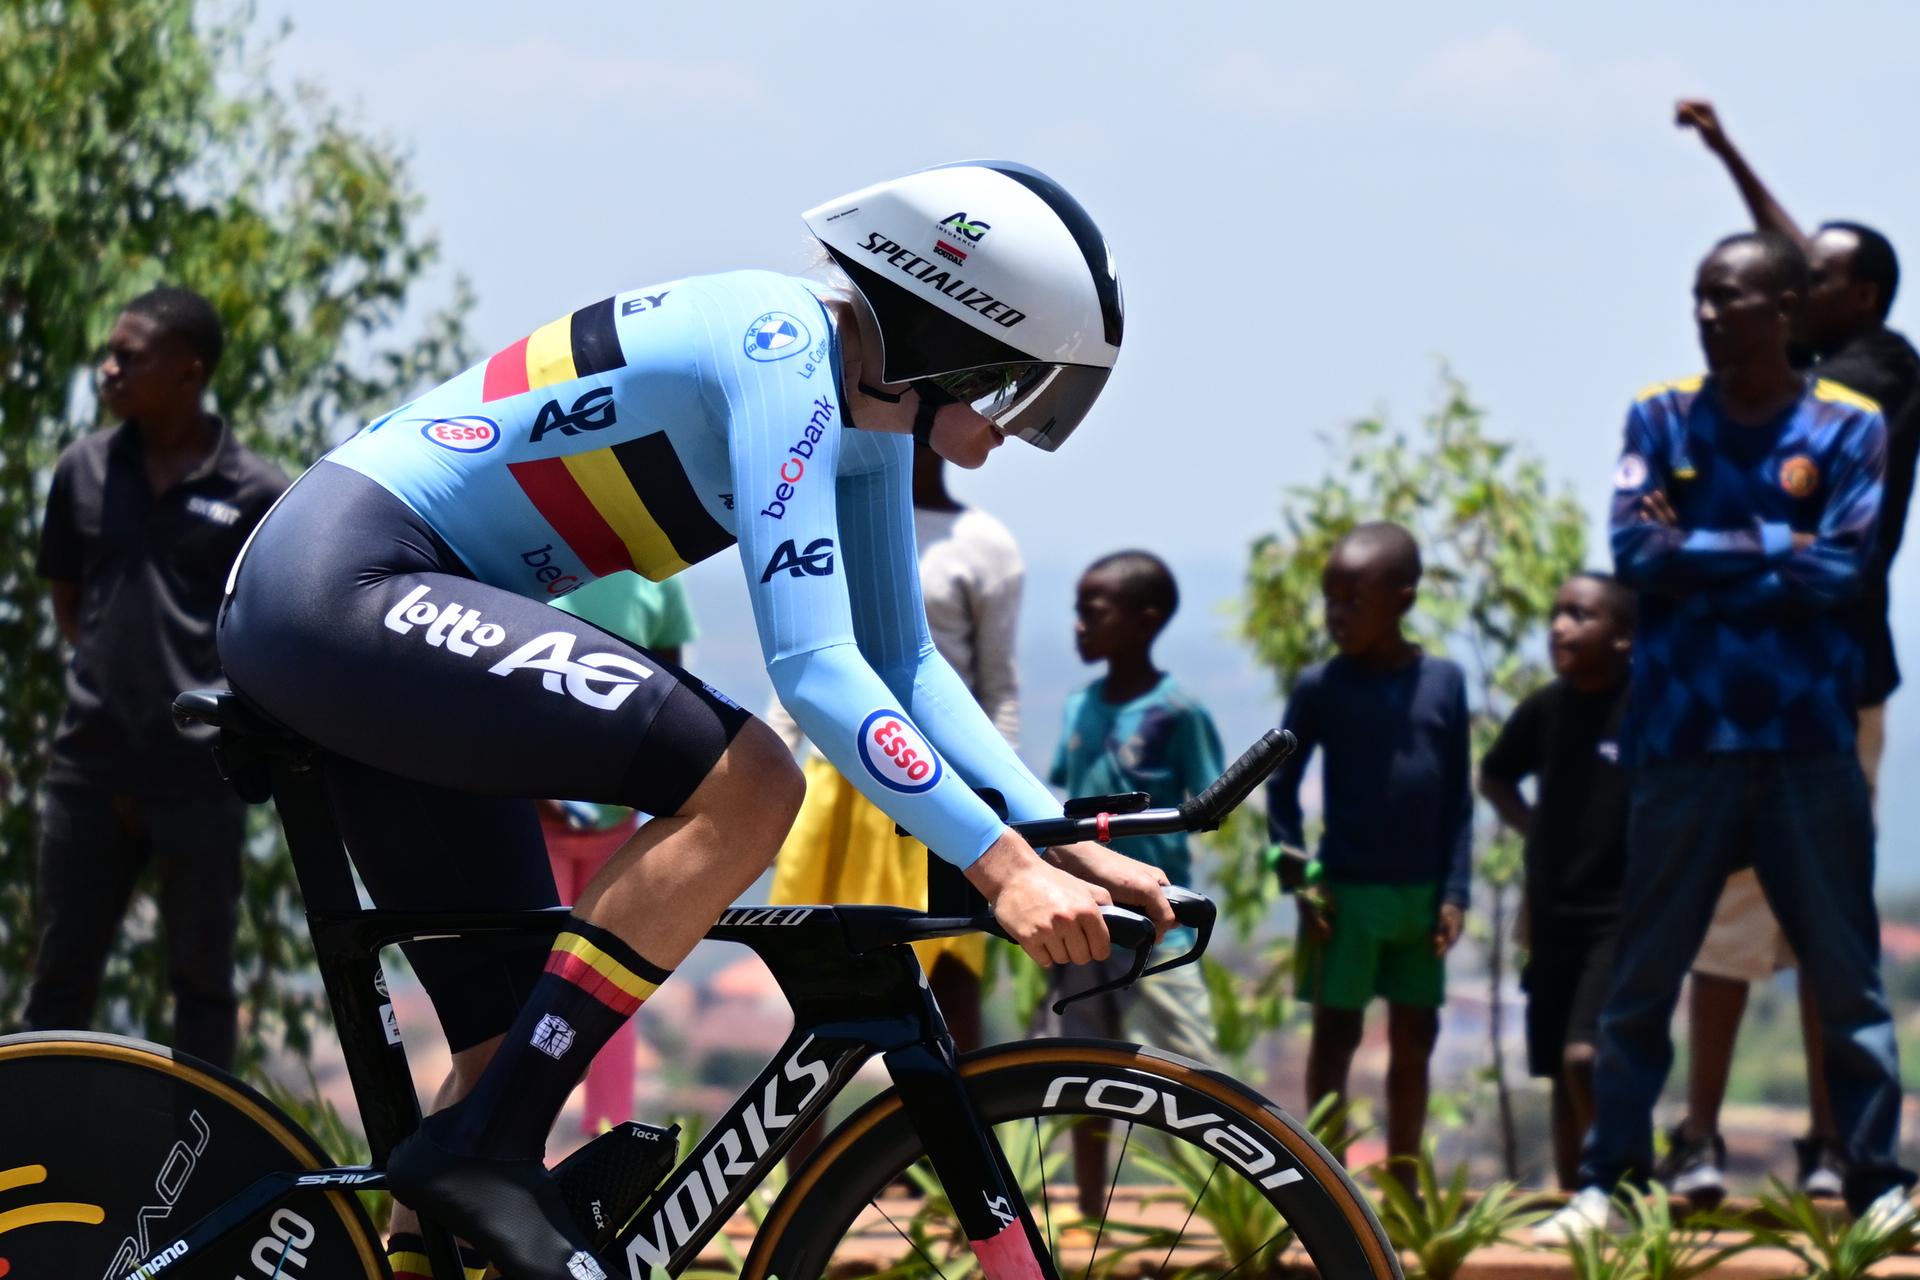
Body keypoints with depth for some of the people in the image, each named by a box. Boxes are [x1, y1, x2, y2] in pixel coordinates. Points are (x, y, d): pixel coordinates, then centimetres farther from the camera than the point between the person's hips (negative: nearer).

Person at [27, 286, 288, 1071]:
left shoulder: (255, 493, -7)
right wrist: (112, 669, 5)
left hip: (199, 775, -3)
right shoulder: (84, 470, 4)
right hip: (88, 766, 3)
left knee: (201, 982, 7)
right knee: (61, 975, 9)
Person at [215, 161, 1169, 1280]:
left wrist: (1067, 843, 5)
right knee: (745, 783, -24)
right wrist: (1001, 864, -27)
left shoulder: (868, 402, 11)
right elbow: (813, 666, -25)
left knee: (522, 1047, 6)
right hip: (347, 589, -10)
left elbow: (901, 660, 16)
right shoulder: (782, 353, -18)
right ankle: (480, 1147, -19)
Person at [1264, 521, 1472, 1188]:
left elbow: (1458, 798, 3)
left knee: (1415, 1036, 10)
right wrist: (1300, 878, -8)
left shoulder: (1444, 682, 0)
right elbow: (1282, 784, 0)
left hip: (1420, 894, 3)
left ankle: (1403, 1184, 20)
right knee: (1336, 1032, 1)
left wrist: (1454, 892, -2)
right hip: (1345, 891, -3)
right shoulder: (1320, 688, -6)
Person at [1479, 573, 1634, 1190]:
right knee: (1562, 1074, 10)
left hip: (1623, 914, -6)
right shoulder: (1544, 710, 7)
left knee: (1585, 1057, -21)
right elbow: (1494, 777, 27)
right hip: (1553, 914, 6)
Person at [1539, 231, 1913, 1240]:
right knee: (1643, 978, 5)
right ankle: (1607, 1181, 10)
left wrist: (1700, 557, -7)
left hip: (1809, 746, -1)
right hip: (1684, 740, 1)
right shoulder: (1660, 418, 6)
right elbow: (1634, 552, -6)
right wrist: (1770, 546, -7)